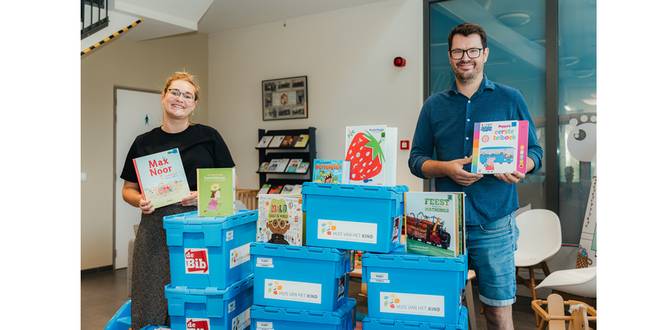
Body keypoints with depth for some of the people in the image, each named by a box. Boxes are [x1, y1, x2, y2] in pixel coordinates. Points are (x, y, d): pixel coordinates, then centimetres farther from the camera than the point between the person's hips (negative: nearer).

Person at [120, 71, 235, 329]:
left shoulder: (208, 137, 4)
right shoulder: (144, 143, 9)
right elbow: (128, 189, 14)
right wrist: (140, 200, -7)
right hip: (156, 229, 2)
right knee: (152, 301, 3)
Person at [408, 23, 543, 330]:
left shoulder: (510, 99, 5)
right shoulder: (434, 105, 9)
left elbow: (534, 152, 8)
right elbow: (416, 159, 8)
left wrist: (520, 168, -15)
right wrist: (446, 168, -12)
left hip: (495, 223, -1)